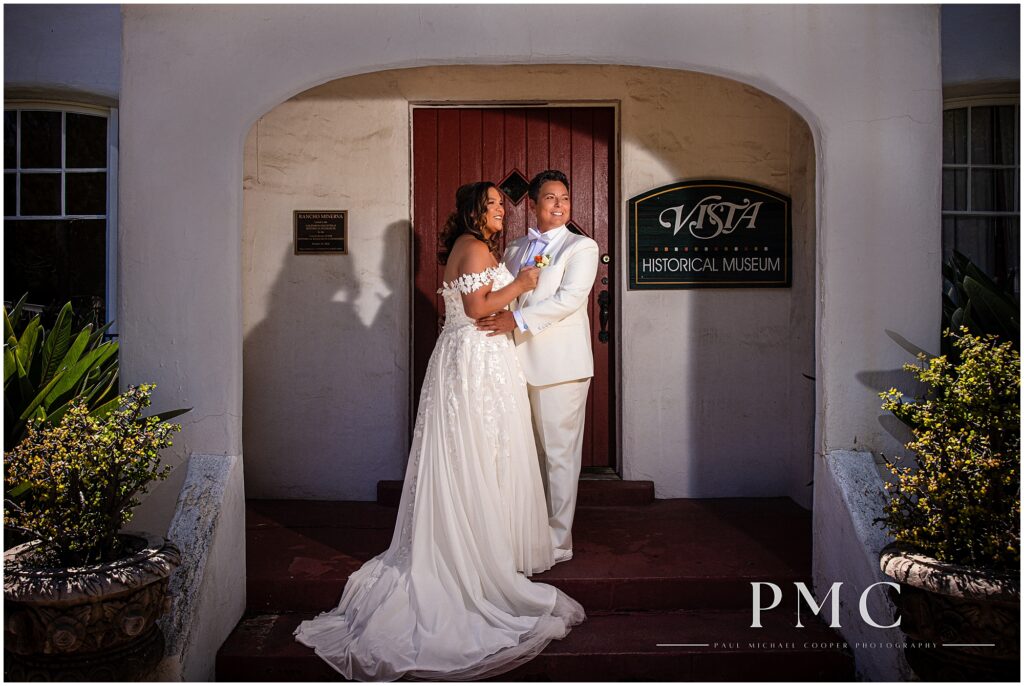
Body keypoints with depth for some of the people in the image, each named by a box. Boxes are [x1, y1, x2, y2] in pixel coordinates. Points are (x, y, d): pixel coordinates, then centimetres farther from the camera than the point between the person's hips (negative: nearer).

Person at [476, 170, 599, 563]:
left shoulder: (581, 247, 0)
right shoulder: (514, 249, 18)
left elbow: (570, 297, -15)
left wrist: (517, 319, -22)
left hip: (560, 365, -6)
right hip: (520, 363, 6)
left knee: (559, 455, -1)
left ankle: (558, 543, 9)